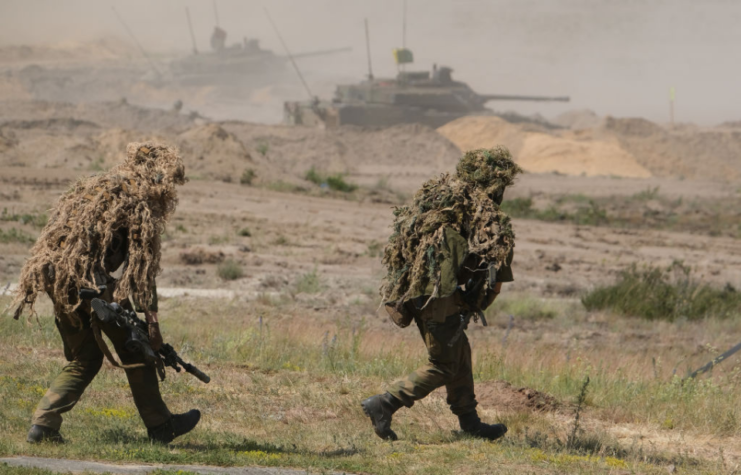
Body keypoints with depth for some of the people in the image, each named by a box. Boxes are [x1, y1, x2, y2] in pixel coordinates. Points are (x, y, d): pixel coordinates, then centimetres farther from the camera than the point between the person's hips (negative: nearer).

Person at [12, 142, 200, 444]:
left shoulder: (94, 186, 26)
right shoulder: (138, 201, 2)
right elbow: (141, 263, -6)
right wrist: (151, 318, -7)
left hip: (54, 277, 7)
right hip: (88, 277, -7)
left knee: (84, 358, 18)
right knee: (135, 349, 8)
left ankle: (44, 425, 5)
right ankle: (160, 427, 14)